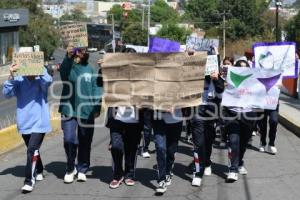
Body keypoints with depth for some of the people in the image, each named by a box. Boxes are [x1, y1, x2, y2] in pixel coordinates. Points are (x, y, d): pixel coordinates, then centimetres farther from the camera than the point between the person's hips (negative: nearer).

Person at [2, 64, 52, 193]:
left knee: (32, 150, -16)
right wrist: (11, 75, -23)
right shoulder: (19, 80, 0)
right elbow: (7, 93, -11)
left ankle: (29, 180, -9)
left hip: (39, 123, -4)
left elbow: (48, 81, -29)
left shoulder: (41, 80, -6)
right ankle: (39, 172, 42)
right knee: (33, 150, 21)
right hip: (24, 123, 4)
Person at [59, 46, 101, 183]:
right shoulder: (68, 66, -2)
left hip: (86, 111, 3)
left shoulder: (90, 69, 6)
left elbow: (95, 88, 7)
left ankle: (82, 170, 24)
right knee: (69, 140, -9)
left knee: (85, 142, 8)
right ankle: (70, 168, 12)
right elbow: (64, 73, -26)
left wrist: (97, 107, -1)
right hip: (69, 110, -2)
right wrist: (69, 57, -42)